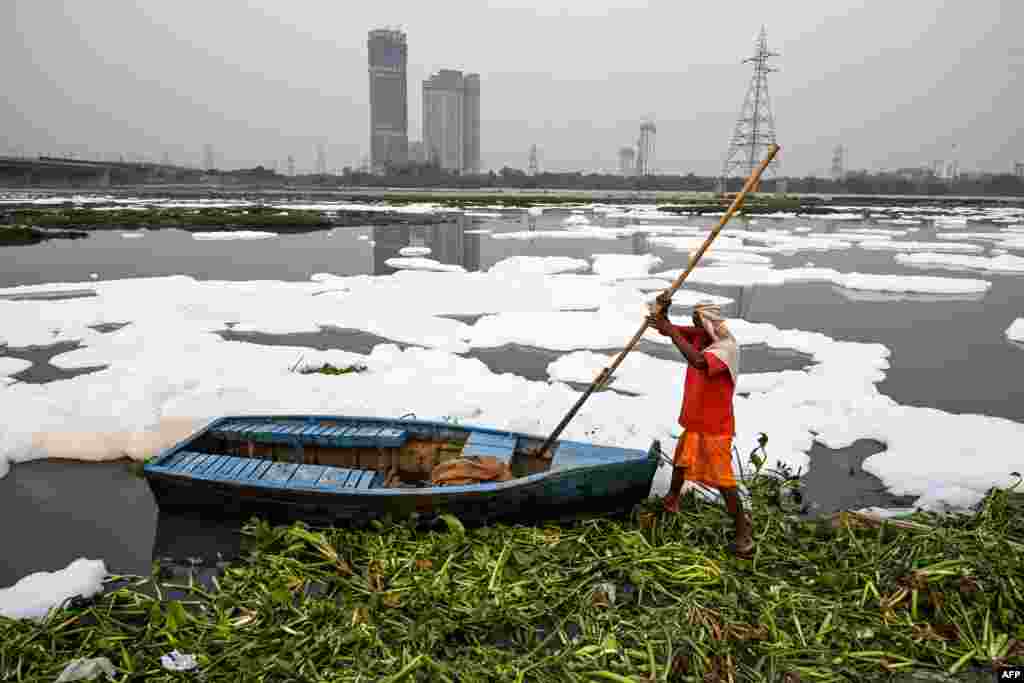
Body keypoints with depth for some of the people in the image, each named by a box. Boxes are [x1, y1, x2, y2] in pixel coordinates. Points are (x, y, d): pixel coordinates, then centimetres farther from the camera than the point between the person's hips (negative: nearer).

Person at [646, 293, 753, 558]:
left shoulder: (728, 346, -25)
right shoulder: (699, 335, 0)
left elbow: (699, 362, -44)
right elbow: (667, 328, 2)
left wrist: (671, 332, -37)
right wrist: (662, 313, -21)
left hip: (715, 426, -9)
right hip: (694, 420, 9)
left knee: (722, 479, -5)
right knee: (680, 463, 25)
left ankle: (743, 532, 7)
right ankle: (671, 503, 48)